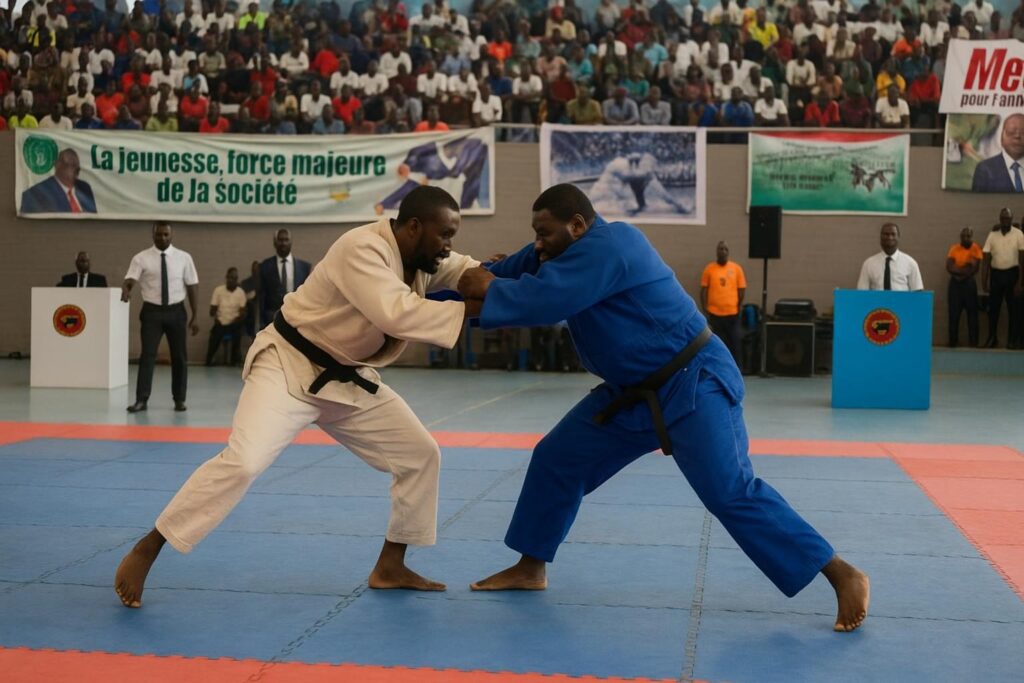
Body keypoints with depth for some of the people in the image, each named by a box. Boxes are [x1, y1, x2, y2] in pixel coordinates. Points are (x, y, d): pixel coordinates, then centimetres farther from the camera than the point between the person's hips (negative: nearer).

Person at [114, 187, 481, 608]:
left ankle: (390, 567, 16)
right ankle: (144, 552, -11)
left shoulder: (422, 259, 0)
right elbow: (396, 314, -38)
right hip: (290, 367, -9)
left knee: (420, 454, 5)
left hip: (349, 380, 9)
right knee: (243, 461, -25)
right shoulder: (362, 249, -27)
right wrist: (471, 308, -36)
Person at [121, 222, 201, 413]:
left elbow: (192, 286, 4)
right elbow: (129, 281, -12)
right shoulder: (141, 258, -2)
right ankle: (141, 399, -3)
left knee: (179, 356, 9)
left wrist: (195, 316, 1)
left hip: (176, 311, 2)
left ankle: (179, 399, 21)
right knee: (148, 355, -7)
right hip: (152, 311, -2)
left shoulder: (183, 258, 2)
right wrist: (125, 291, -37)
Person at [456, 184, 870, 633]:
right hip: (635, 392, 10)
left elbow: (545, 299, -31)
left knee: (731, 493, -15)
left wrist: (489, 289, -16)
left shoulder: (604, 247, -22)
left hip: (693, 385, -10)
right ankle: (530, 569, 23)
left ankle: (843, 577, -7)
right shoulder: (583, 249, 8)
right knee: (557, 459, 9)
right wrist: (485, 277, -5)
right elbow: (527, 268, 12)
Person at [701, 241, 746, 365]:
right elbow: (704, 290, 1)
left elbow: (741, 290, 5)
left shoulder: (736, 268, 3)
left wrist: (739, 307, 0)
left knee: (734, 344, 2)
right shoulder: (709, 268, 1)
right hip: (715, 313, 0)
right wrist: (705, 311, -4)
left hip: (732, 313, 0)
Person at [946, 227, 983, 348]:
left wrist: (959, 272, -10)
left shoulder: (975, 249, -2)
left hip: (969, 283, -1)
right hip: (955, 283, 1)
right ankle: (952, 341, 4)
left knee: (972, 312, 0)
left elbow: (974, 268, -9)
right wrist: (965, 269, -12)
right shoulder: (954, 248, 3)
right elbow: (949, 267, -6)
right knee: (954, 313, 0)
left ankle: (973, 341, 4)